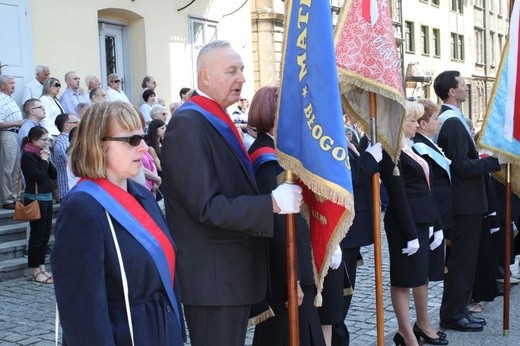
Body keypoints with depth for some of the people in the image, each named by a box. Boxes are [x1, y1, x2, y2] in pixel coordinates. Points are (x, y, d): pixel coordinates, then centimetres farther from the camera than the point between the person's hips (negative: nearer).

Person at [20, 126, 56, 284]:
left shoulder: (41, 154, 14)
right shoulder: (28, 156, -11)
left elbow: (53, 175, 11)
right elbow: (39, 176, -20)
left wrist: (48, 159, 0)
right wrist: (44, 160, -10)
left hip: (47, 198, 8)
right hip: (36, 199, -8)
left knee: (45, 235, 11)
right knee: (37, 235, -2)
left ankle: (42, 269, 19)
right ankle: (36, 272, 6)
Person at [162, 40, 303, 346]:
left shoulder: (220, 122, 12)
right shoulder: (187, 125, -18)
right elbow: (207, 207, -24)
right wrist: (273, 204, -24)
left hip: (236, 271, 9)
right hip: (213, 276, -9)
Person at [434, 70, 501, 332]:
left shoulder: (447, 119, 12)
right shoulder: (454, 123, -19)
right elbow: (463, 167, -23)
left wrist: (481, 158, 12)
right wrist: (494, 161, -17)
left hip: (462, 201, 10)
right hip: (466, 202, -10)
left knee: (462, 258, 16)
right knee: (462, 259, -2)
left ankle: (457, 310, 26)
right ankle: (453, 315, 8)